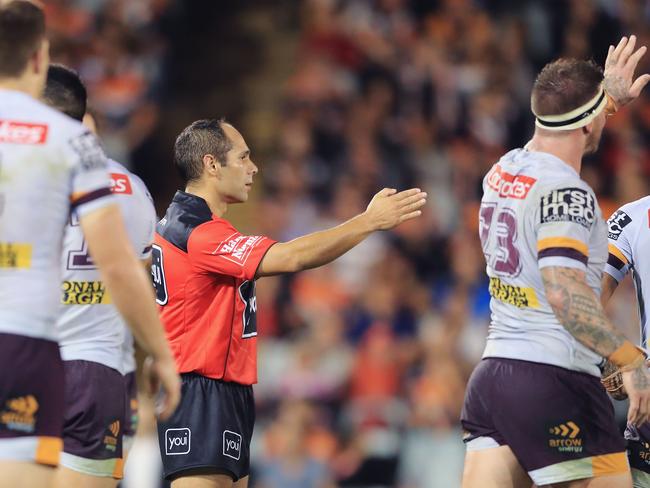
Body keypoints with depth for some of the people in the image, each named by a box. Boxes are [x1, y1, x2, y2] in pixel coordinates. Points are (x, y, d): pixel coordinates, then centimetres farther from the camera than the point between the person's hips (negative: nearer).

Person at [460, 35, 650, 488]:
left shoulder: (503, 171, 11)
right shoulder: (565, 193, -14)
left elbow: (553, 146, 36)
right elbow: (565, 293, -25)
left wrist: (607, 98, 46)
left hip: (491, 376, 8)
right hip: (554, 381, -8)